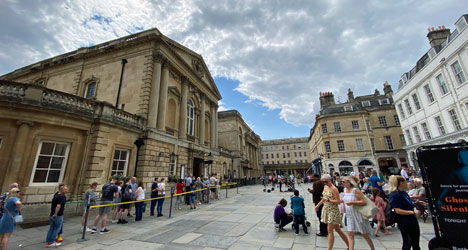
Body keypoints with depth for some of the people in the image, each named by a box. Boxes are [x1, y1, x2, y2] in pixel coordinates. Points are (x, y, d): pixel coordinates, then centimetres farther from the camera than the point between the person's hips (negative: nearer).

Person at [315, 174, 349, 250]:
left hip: (333, 211, -8)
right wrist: (318, 205, 23)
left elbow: (338, 201, -18)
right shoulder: (325, 187, 8)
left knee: (330, 230, -4)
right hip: (326, 210, 8)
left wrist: (328, 200, -28)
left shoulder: (334, 189, -16)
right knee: (337, 229, 17)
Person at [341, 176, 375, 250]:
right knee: (350, 234, 2)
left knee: (365, 235, 12)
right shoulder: (345, 189, 3)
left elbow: (364, 202, -20)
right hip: (349, 216, 6)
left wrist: (352, 202, -28)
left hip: (358, 215, -5)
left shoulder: (356, 190, -18)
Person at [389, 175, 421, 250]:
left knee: (416, 244, 20)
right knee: (407, 244, 5)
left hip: (413, 221, 9)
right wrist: (413, 212, -27)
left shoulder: (403, 193, 7)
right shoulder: (394, 195, -21)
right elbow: (397, 210, -25)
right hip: (404, 223, -9)